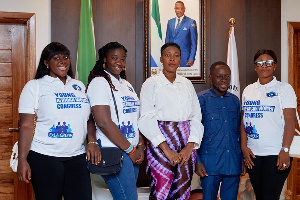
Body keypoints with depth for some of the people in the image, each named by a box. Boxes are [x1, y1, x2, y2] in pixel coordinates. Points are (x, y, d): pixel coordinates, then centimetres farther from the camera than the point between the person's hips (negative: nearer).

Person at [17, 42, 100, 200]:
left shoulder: (79, 86, 15)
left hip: (77, 157, 4)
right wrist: (22, 160, -12)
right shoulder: (34, 86, 1)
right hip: (44, 157, -4)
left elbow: (88, 118, 17)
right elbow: (26, 126, -6)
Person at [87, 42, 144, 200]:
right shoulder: (99, 83, -8)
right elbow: (104, 122, -17)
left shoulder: (127, 85, 18)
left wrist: (140, 146, 5)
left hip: (132, 152, 8)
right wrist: (130, 150, -12)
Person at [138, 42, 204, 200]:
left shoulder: (187, 84, 14)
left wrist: (190, 146, -6)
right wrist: (166, 149, -14)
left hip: (187, 145, 4)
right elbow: (146, 120, -7)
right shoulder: (151, 83, 1)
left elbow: (196, 117, 9)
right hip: (160, 143, -4)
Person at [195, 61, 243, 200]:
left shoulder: (235, 100, 12)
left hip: (233, 162, 4)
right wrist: (197, 161, -10)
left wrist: (243, 158, 13)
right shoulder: (201, 99, -2)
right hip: (210, 162, -4)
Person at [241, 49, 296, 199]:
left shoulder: (284, 88, 0)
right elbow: (244, 120, 12)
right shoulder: (248, 90, 12)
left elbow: (290, 120, -7)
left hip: (276, 154, -4)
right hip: (253, 154, 4)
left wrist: (285, 150, -15)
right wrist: (244, 147, 3)